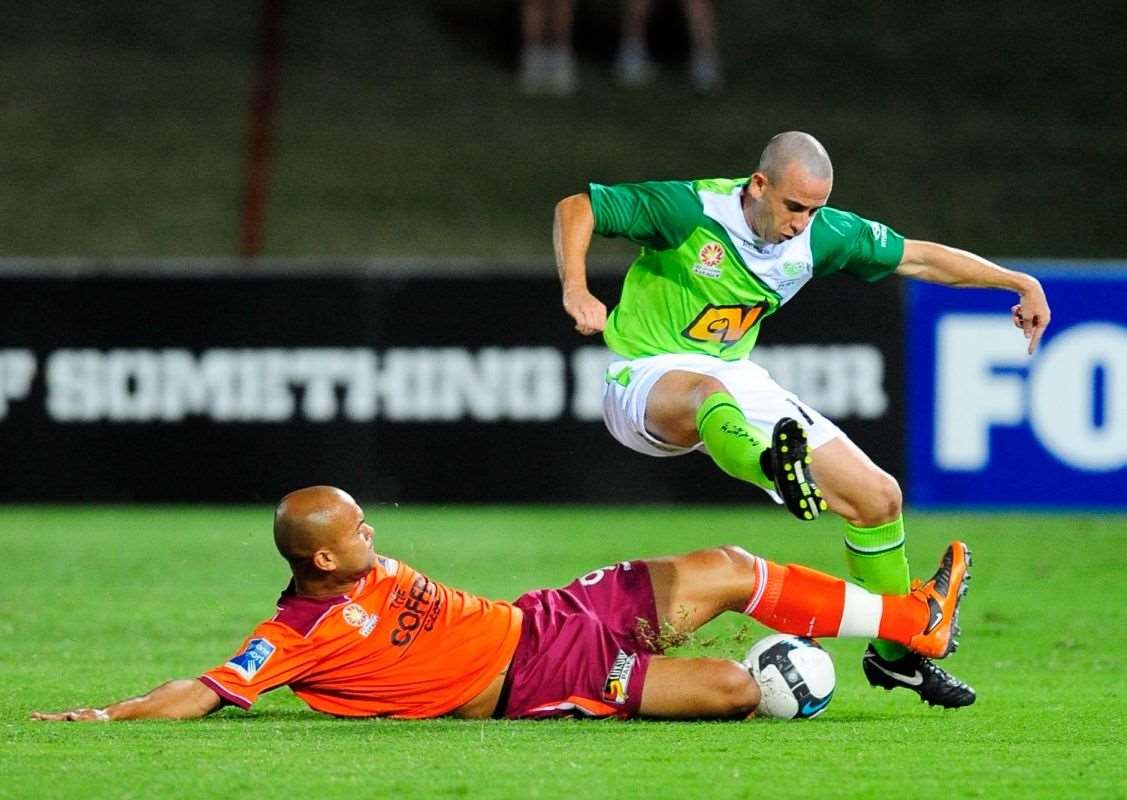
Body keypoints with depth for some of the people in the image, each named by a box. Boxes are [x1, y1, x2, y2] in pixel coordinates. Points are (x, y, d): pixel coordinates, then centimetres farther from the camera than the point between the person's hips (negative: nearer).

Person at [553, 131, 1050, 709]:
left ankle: (896, 654, 19)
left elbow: (918, 257, 8)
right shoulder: (689, 209, -19)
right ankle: (777, 467, -81)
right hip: (648, 376, -6)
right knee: (707, 392, -46)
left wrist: (1019, 283, 8)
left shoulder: (823, 235, -3)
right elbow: (576, 207, -16)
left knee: (878, 497, 0)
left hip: (737, 380, 6)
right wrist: (576, 289, -32)